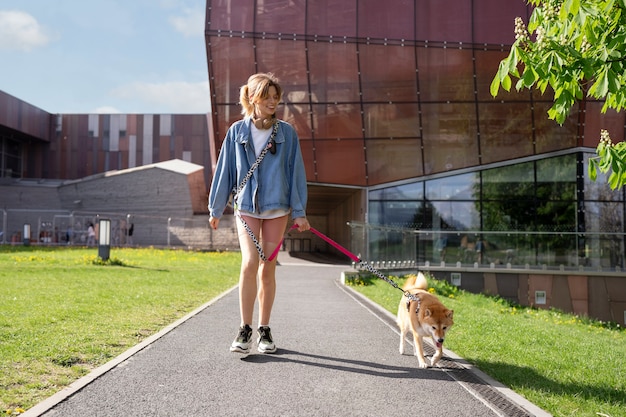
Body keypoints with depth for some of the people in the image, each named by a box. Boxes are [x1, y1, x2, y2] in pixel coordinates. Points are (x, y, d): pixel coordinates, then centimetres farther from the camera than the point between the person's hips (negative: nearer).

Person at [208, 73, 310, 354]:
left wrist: (300, 211, 0)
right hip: (246, 207, 0)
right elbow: (225, 170, 9)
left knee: (267, 268, 4)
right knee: (250, 262, -16)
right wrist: (216, 208, 12)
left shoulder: (286, 132, 3)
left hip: (277, 208, 0)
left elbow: (296, 172, 4)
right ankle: (245, 329, -6)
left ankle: (264, 330, 16)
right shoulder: (237, 131, 4)